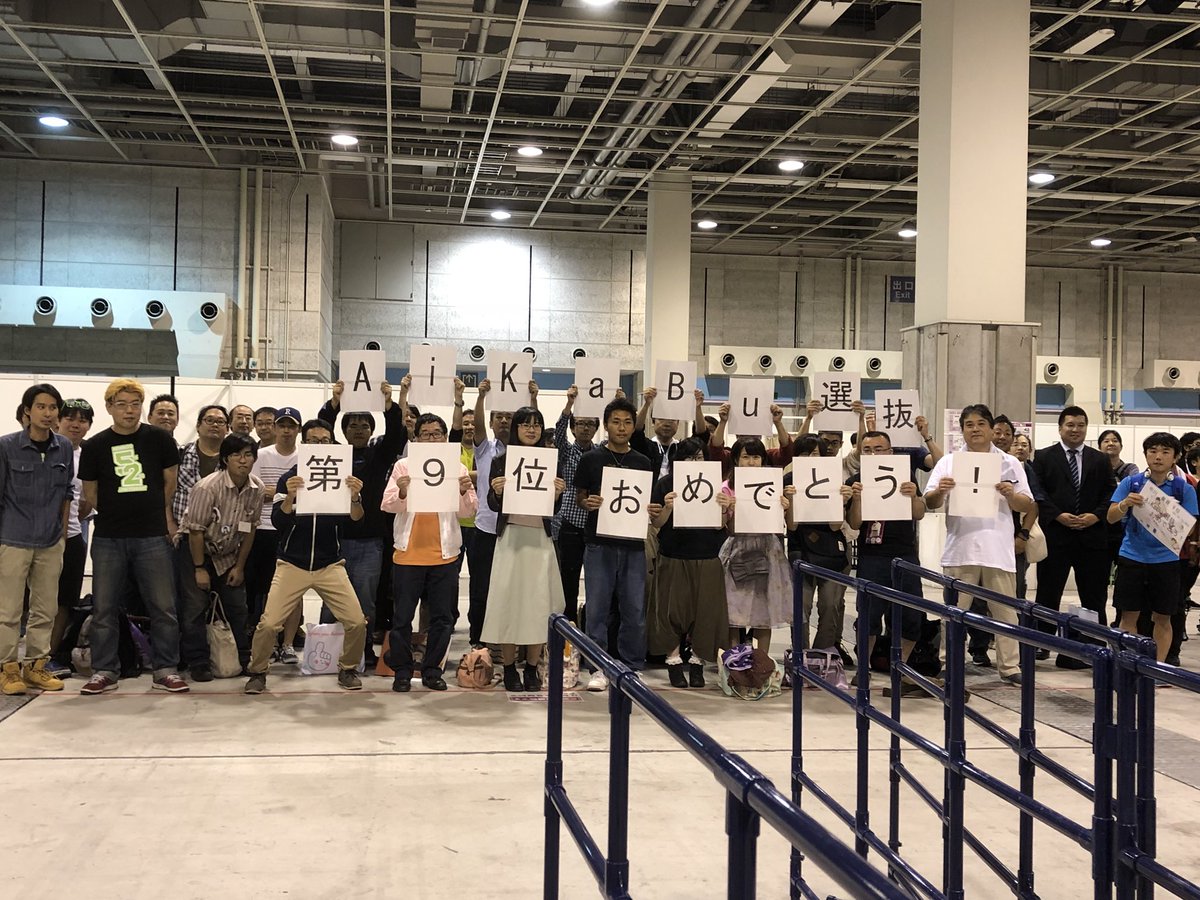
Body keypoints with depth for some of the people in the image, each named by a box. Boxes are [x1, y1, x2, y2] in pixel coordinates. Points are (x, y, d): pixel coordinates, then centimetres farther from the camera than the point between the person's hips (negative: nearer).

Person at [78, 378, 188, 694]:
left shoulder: (159, 439, 1)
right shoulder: (95, 446, 2)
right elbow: (90, 493, 11)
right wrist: (116, 514, 9)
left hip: (153, 537, -1)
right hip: (108, 539, 1)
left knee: (163, 607, 0)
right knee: (104, 608, 5)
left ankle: (165, 670, 10)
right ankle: (104, 671, 16)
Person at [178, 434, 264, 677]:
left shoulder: (256, 488, -10)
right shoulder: (207, 487, -25)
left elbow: (249, 529, 0)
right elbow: (196, 530, -20)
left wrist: (239, 566, 2)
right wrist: (199, 569, -15)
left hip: (228, 555, 5)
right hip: (195, 550, -5)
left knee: (237, 607, 6)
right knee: (195, 607, -6)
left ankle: (243, 659, 17)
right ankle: (197, 663, 3)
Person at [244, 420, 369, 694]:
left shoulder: (341, 477, 4)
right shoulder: (289, 478, 2)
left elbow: (355, 519, -6)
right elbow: (278, 521, -8)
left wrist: (355, 497, -27)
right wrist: (289, 496, -26)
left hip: (330, 565, 1)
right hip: (292, 565, -1)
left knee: (357, 622, -10)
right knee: (268, 623, -11)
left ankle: (347, 669, 16)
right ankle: (257, 671, 14)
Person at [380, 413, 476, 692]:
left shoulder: (458, 468, 5)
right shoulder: (403, 466, 2)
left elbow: (468, 511, 1)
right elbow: (387, 505, -5)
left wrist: (465, 493, -19)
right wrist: (402, 493, -25)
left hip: (444, 554, 2)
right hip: (408, 553, -1)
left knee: (442, 617, 6)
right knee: (402, 616, 3)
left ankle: (432, 670, 19)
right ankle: (402, 671, 15)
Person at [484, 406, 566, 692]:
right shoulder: (501, 461, 4)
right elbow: (493, 505, 3)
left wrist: (557, 493, -11)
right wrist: (497, 491, -17)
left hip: (540, 538, 1)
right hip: (510, 536, -1)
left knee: (539, 601, 1)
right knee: (509, 598, -1)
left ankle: (532, 667, 12)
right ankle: (509, 668, 10)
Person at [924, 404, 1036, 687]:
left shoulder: (1010, 464, 10)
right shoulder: (949, 462, 9)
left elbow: (1028, 506, 9)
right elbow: (930, 503, 5)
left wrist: (1011, 495, -12)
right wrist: (940, 491, -17)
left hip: (998, 549, 1)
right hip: (960, 548, 0)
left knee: (1005, 610, 5)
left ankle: (1010, 666, 12)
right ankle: (948, 665, 11)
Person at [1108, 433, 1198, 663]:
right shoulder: (1131, 482, 0)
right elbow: (1111, 517, -4)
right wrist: (1125, 504, -24)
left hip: (1166, 559, 0)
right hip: (1132, 557, 0)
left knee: (1162, 618, 8)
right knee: (1129, 616, 3)